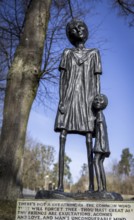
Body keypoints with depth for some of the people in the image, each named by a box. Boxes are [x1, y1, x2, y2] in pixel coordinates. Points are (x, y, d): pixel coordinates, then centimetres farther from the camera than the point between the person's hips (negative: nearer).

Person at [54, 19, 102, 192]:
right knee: (62, 139, -9)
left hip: (86, 100, 0)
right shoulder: (67, 53, 15)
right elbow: (62, 78, 6)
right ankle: (60, 184, -8)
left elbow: (97, 80, 8)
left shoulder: (94, 54, 15)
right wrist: (61, 100, -7)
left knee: (89, 141, -7)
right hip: (68, 98, 1)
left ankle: (91, 185, -5)